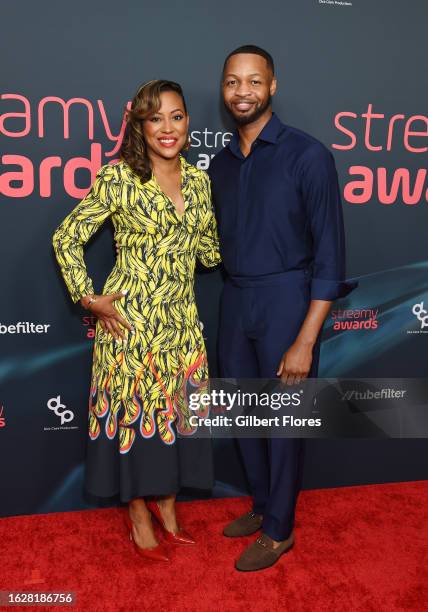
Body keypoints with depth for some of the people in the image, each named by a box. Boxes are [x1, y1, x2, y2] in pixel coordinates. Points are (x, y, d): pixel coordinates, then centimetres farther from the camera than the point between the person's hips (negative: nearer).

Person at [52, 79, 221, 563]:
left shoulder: (198, 180, 7)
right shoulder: (118, 177, -9)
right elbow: (66, 238, -4)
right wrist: (87, 298, -8)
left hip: (181, 319, 5)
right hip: (131, 318, -5)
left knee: (177, 411, 14)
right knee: (134, 412, 7)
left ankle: (166, 505, 37)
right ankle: (139, 518, 30)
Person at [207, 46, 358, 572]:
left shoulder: (307, 155, -10)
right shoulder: (220, 164, 8)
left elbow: (329, 254, -13)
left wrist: (306, 340, -17)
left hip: (286, 301, -6)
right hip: (234, 301, 6)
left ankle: (279, 529, 28)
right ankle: (263, 505, 39)